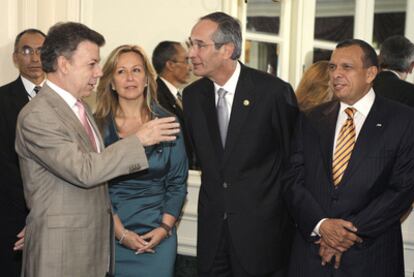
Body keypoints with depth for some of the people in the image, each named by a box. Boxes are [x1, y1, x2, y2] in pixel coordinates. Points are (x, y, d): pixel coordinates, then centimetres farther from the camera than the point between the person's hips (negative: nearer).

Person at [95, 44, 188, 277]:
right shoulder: (98, 125, -3)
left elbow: (177, 182, 3)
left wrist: (165, 227, -7)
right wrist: (120, 232, -11)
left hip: (158, 235, 1)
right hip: (111, 234, -1)